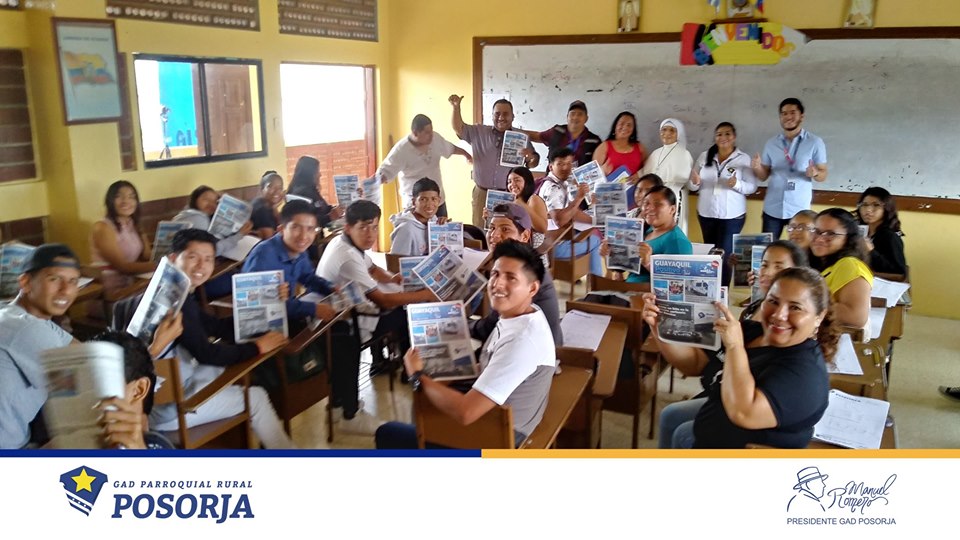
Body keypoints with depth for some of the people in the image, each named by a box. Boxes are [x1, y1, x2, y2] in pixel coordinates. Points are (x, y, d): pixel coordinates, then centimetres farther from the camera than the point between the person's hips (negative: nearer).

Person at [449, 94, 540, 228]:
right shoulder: (479, 132, 6)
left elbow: (533, 163, 4)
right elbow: (458, 129, -1)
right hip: (482, 193, 1)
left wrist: (531, 157, -21)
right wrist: (456, 107, -17)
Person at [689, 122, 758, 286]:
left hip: (732, 215, -3)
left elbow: (752, 187, -7)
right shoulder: (704, 156, 4)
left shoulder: (744, 158, -5)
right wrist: (695, 182, -18)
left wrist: (736, 184, -26)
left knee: (725, 254, -3)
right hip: (706, 213, 3)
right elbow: (693, 186, 5)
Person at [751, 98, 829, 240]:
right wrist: (757, 168, -12)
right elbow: (764, 176, 9)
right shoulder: (771, 144, 7)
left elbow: (823, 175, 0)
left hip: (800, 209, -2)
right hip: (772, 209, 2)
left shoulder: (815, 142, -1)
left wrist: (815, 173, -22)